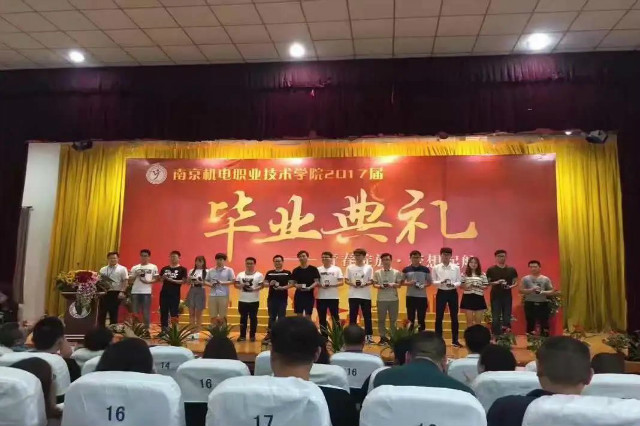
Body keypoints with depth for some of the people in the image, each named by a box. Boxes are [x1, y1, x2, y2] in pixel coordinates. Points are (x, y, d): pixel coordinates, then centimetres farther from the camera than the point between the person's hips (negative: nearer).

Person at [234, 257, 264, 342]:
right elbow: (236, 285, 7)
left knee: (253, 318, 4)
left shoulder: (259, 275, -1)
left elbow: (261, 286, -7)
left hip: (254, 301, -2)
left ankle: (252, 335, 13)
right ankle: (242, 335, 16)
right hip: (242, 300, 2)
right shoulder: (240, 274, 8)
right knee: (243, 318, 8)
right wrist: (241, 286, -14)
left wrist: (254, 289, -23)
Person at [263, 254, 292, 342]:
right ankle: (269, 334, 17)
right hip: (271, 298, 2)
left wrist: (283, 287, -18)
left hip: (283, 298, -2)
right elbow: (265, 283, 7)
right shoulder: (269, 272, 8)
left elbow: (291, 284, -3)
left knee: (281, 317, 2)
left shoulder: (287, 273, 1)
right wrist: (270, 284, -15)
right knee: (271, 317, 10)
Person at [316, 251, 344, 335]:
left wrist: (332, 285, -18)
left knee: (335, 317, 3)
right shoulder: (318, 269, 6)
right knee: (322, 318, 7)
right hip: (321, 297, 2)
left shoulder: (337, 269, 1)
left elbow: (341, 282, -3)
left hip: (333, 297, -2)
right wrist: (321, 285, -16)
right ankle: (324, 336, 16)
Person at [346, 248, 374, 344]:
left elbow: (371, 281, 2)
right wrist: (352, 284, -15)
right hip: (353, 295, 1)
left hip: (366, 296, 0)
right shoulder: (350, 267, 5)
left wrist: (365, 284, -18)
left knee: (367, 316, 4)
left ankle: (369, 336, 11)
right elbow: (347, 281, 5)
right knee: (352, 316, 5)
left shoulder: (369, 268, 3)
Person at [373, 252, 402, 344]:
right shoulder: (377, 272, 4)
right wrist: (379, 286, -15)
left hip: (393, 299, 0)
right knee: (381, 319, 4)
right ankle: (382, 337, 14)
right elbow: (374, 284, 5)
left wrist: (392, 285, -16)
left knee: (393, 319, 6)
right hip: (381, 299, 0)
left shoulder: (396, 272, 2)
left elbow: (399, 284, 3)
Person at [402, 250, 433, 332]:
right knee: (410, 319, 7)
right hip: (410, 297, 0)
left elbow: (430, 282, 9)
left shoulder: (425, 269, 2)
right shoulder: (406, 270, 2)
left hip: (422, 297, 0)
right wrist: (409, 283, -12)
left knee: (421, 319, 5)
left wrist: (424, 285, -11)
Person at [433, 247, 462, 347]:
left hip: (453, 293, 1)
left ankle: (455, 340, 16)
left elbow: (459, 282, 2)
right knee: (439, 317, 2)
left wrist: (453, 284, -19)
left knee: (454, 317, 6)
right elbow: (433, 282, 0)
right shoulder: (436, 268, 0)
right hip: (441, 293, -1)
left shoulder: (456, 267, 0)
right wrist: (441, 282, -19)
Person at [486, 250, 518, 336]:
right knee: (495, 318, 0)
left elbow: (516, 282, 11)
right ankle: (496, 336, 6)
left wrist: (511, 286, -10)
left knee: (507, 317, 5)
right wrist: (496, 282, -18)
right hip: (495, 296, -2)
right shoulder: (491, 270, 0)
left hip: (507, 296, 2)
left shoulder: (512, 269, 7)